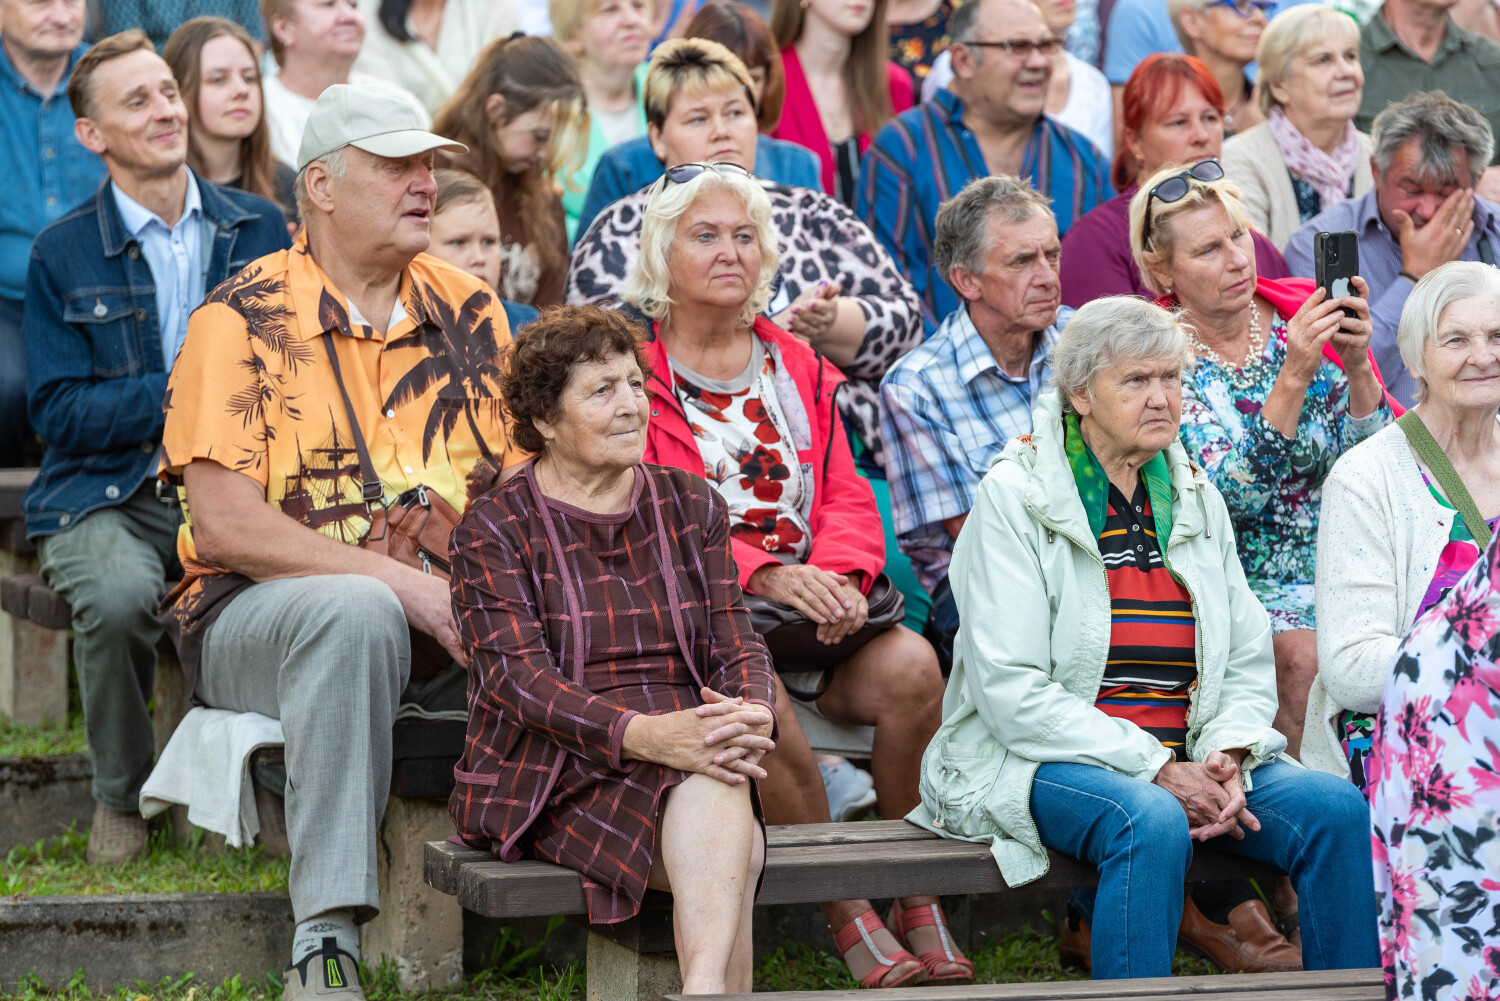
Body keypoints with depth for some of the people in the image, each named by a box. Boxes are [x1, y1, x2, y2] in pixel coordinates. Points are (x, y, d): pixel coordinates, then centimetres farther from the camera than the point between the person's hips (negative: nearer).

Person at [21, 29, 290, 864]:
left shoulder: (260, 229, 11)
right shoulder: (63, 254, 4)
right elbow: (58, 412, -3)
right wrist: (181, 392, -13)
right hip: (109, 497, -2)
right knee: (118, 595, -36)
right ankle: (121, 796, -7)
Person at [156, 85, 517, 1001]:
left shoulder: (470, 310, 11)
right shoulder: (242, 320, -5)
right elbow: (225, 525, -15)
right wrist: (404, 583, -22)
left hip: (445, 608, 4)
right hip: (258, 611, -4)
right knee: (356, 614, -39)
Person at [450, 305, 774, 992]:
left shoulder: (690, 505, 16)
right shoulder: (494, 529, 1)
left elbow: (736, 646, 9)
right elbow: (517, 677, -11)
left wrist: (750, 716, -18)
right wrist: (644, 734, -28)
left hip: (685, 744, 3)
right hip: (556, 774, -3)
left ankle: (703, 988, -49)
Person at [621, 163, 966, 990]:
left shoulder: (797, 366, 19)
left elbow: (847, 496, 11)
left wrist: (840, 576, -13)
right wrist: (763, 573, -22)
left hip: (817, 611, 4)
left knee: (909, 666, -26)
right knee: (760, 701, -36)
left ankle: (918, 900, -13)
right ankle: (847, 919, -22)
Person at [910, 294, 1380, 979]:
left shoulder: (1194, 498, 14)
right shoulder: (1014, 497, -4)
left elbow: (1249, 662, 13)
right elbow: (1011, 690, -13)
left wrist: (1229, 756, -10)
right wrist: (1155, 770, -19)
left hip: (1186, 760, 6)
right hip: (1041, 760, -5)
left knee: (1335, 807, -18)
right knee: (1150, 821, -37)